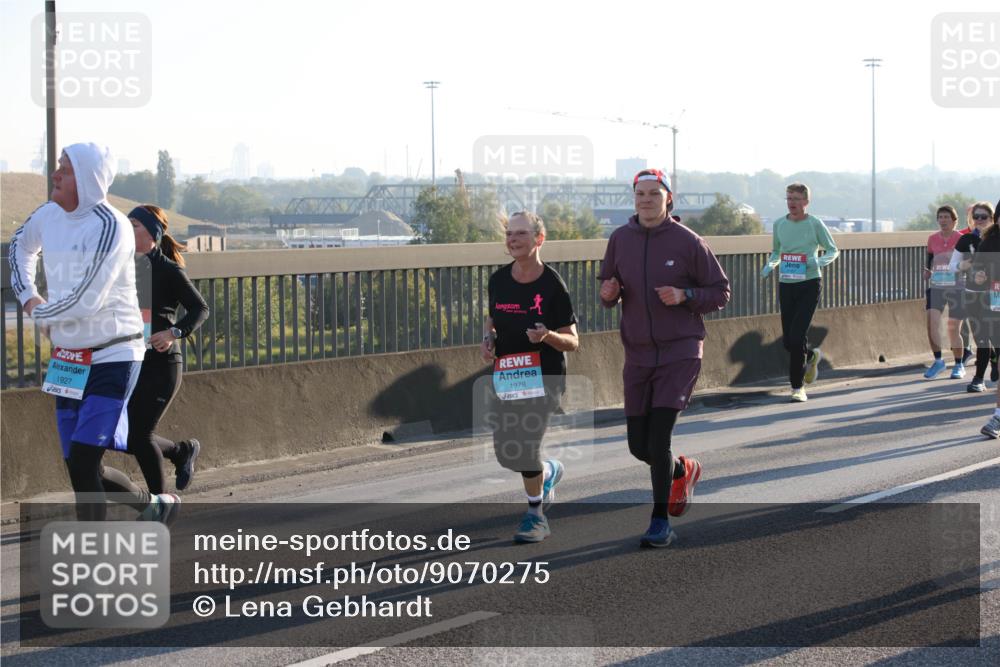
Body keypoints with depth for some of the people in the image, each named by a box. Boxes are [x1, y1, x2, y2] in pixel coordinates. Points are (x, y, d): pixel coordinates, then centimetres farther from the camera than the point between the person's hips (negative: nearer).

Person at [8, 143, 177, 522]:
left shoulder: (110, 227, -19)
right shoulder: (49, 215, 4)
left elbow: (85, 300, -24)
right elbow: (20, 245, 28)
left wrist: (40, 314, -7)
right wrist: (26, 294, 13)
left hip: (112, 359, -8)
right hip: (67, 360, 8)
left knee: (82, 463, -16)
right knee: (80, 468, 10)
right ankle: (155, 506, 26)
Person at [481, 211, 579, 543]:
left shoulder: (552, 285, -11)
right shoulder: (498, 280, 4)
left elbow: (572, 341, -7)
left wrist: (547, 337, -27)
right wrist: (488, 338, 0)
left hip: (544, 375, -5)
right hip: (505, 374, 6)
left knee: (525, 444, -15)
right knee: (505, 452, 6)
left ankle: (535, 515, 5)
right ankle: (549, 471, 40)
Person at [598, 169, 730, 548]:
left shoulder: (687, 242, -6)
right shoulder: (620, 239, 4)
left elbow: (720, 293, 0)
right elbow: (608, 294, 15)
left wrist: (684, 296, -17)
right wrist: (608, 294, -8)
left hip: (680, 352, -4)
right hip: (638, 355, 4)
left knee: (659, 438, -14)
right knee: (639, 446, 7)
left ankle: (661, 523, -2)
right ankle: (682, 471, 40)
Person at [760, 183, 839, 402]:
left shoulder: (815, 224, -4)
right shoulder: (779, 224, 7)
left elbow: (833, 250, 4)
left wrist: (819, 261, -16)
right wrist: (770, 265, -1)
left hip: (809, 285, -4)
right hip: (786, 285, 4)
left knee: (797, 336, -14)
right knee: (788, 340, 6)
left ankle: (797, 386, -2)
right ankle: (811, 356, 40)